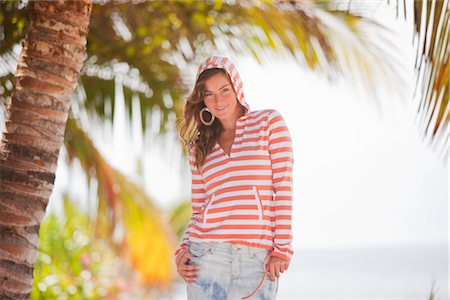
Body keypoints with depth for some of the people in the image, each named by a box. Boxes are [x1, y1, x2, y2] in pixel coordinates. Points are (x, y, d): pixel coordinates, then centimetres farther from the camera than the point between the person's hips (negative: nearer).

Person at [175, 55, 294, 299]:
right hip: (206, 256, 3)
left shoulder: (269, 122, 6)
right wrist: (183, 250, -2)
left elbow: (283, 187, -1)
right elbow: (198, 209, 14)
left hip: (257, 259, -2)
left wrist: (282, 249, -7)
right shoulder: (199, 146, 15)